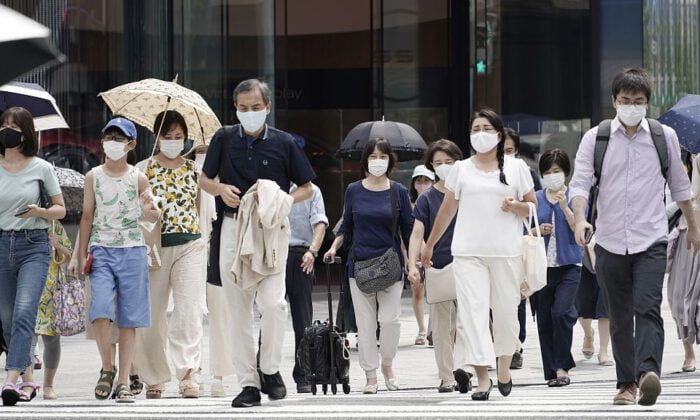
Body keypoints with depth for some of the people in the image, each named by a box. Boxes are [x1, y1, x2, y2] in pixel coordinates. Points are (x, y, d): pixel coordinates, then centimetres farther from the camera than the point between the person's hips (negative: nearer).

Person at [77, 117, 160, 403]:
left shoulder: (138, 179, 4)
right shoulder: (93, 177, 7)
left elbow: (153, 217, 4)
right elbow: (87, 216, 11)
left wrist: (149, 210, -20)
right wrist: (82, 254, 7)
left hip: (132, 251, 0)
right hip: (101, 250, 0)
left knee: (128, 319, 1)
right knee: (101, 311, -16)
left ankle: (123, 382, 5)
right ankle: (107, 368, 4)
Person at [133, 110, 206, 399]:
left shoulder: (195, 169, 12)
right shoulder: (144, 169, 6)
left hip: (190, 246, 1)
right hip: (154, 248, -1)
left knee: (188, 310, -13)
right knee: (151, 315, 1)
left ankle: (187, 374, -19)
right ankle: (154, 377, 12)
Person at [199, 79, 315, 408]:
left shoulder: (283, 143, 3)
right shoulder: (224, 139, 7)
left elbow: (306, 188, 9)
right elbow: (204, 180, 17)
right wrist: (220, 189, -5)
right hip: (233, 228, 2)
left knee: (273, 302, -17)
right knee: (238, 309, 3)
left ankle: (270, 370, 3)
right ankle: (248, 383, 9)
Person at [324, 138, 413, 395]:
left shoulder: (398, 192, 2)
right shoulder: (354, 191, 5)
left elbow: (408, 231, 6)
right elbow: (347, 226, 14)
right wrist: (334, 247, -2)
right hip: (360, 265, 1)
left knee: (390, 319, -10)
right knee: (365, 323, 1)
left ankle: (387, 364, 14)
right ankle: (370, 376, 7)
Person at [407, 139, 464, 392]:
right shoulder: (427, 198, 3)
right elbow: (418, 234, -3)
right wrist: (413, 265, -16)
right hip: (437, 267, 0)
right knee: (441, 325, 3)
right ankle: (446, 378, 7)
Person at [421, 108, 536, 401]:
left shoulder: (516, 167, 8)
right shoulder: (461, 169, 11)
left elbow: (533, 206, 11)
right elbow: (447, 210, 17)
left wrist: (516, 206, -11)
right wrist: (429, 245, 19)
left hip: (507, 252, 0)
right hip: (468, 252, 0)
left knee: (506, 310, 3)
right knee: (472, 310, -10)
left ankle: (504, 366, 23)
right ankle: (482, 376, -14)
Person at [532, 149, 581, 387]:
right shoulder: (536, 199, 10)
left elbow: (579, 228, -7)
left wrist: (564, 206, -16)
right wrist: (539, 230, -6)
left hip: (568, 264, -3)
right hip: (542, 266, 3)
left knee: (561, 312, -19)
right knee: (544, 320, 4)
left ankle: (562, 367, -9)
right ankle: (551, 371, 12)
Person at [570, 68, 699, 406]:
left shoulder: (664, 137, 6)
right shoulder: (595, 138, 4)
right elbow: (580, 183, -3)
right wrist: (580, 220, -21)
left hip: (651, 241, -1)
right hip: (610, 242, 1)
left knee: (647, 308, -18)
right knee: (620, 317, 6)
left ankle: (648, 373, -33)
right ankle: (626, 382, 12)